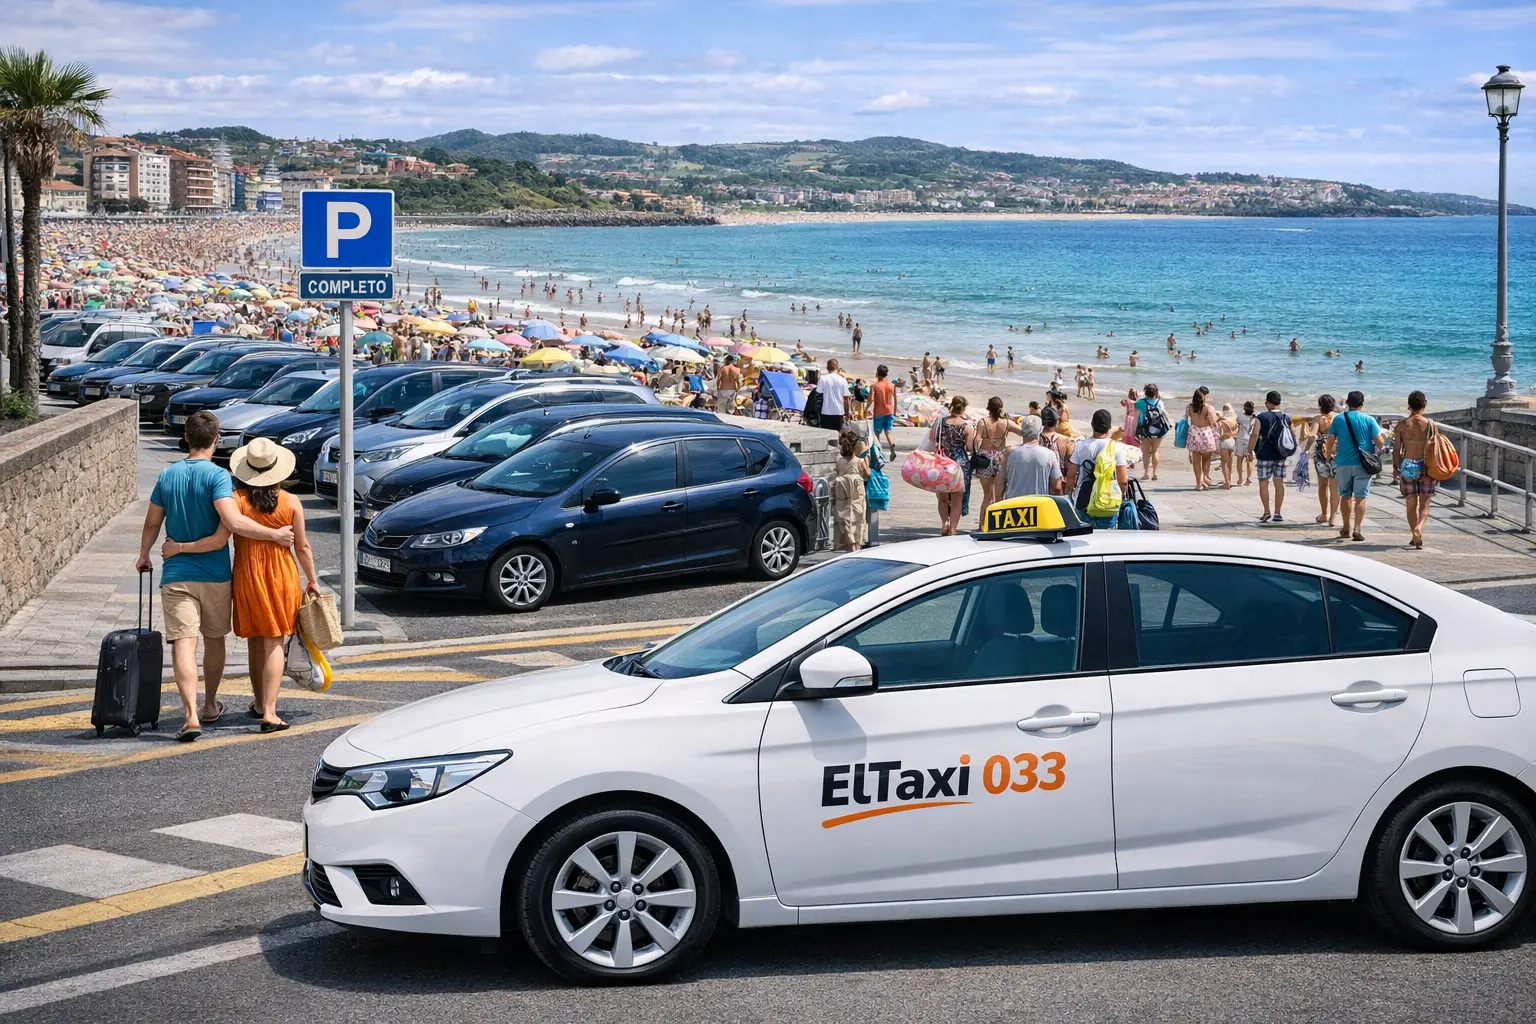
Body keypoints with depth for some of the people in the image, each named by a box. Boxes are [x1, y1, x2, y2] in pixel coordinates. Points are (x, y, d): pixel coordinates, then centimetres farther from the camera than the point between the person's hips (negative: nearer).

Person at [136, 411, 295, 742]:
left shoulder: (167, 475, 2)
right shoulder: (217, 476, -12)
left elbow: (152, 523, 11)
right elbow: (232, 521, -26)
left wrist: (144, 555, 28)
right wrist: (274, 534, -20)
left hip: (176, 574, 2)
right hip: (214, 575, -1)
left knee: (183, 643, -7)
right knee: (214, 640, 18)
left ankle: (191, 714, -22)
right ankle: (209, 706, 33)